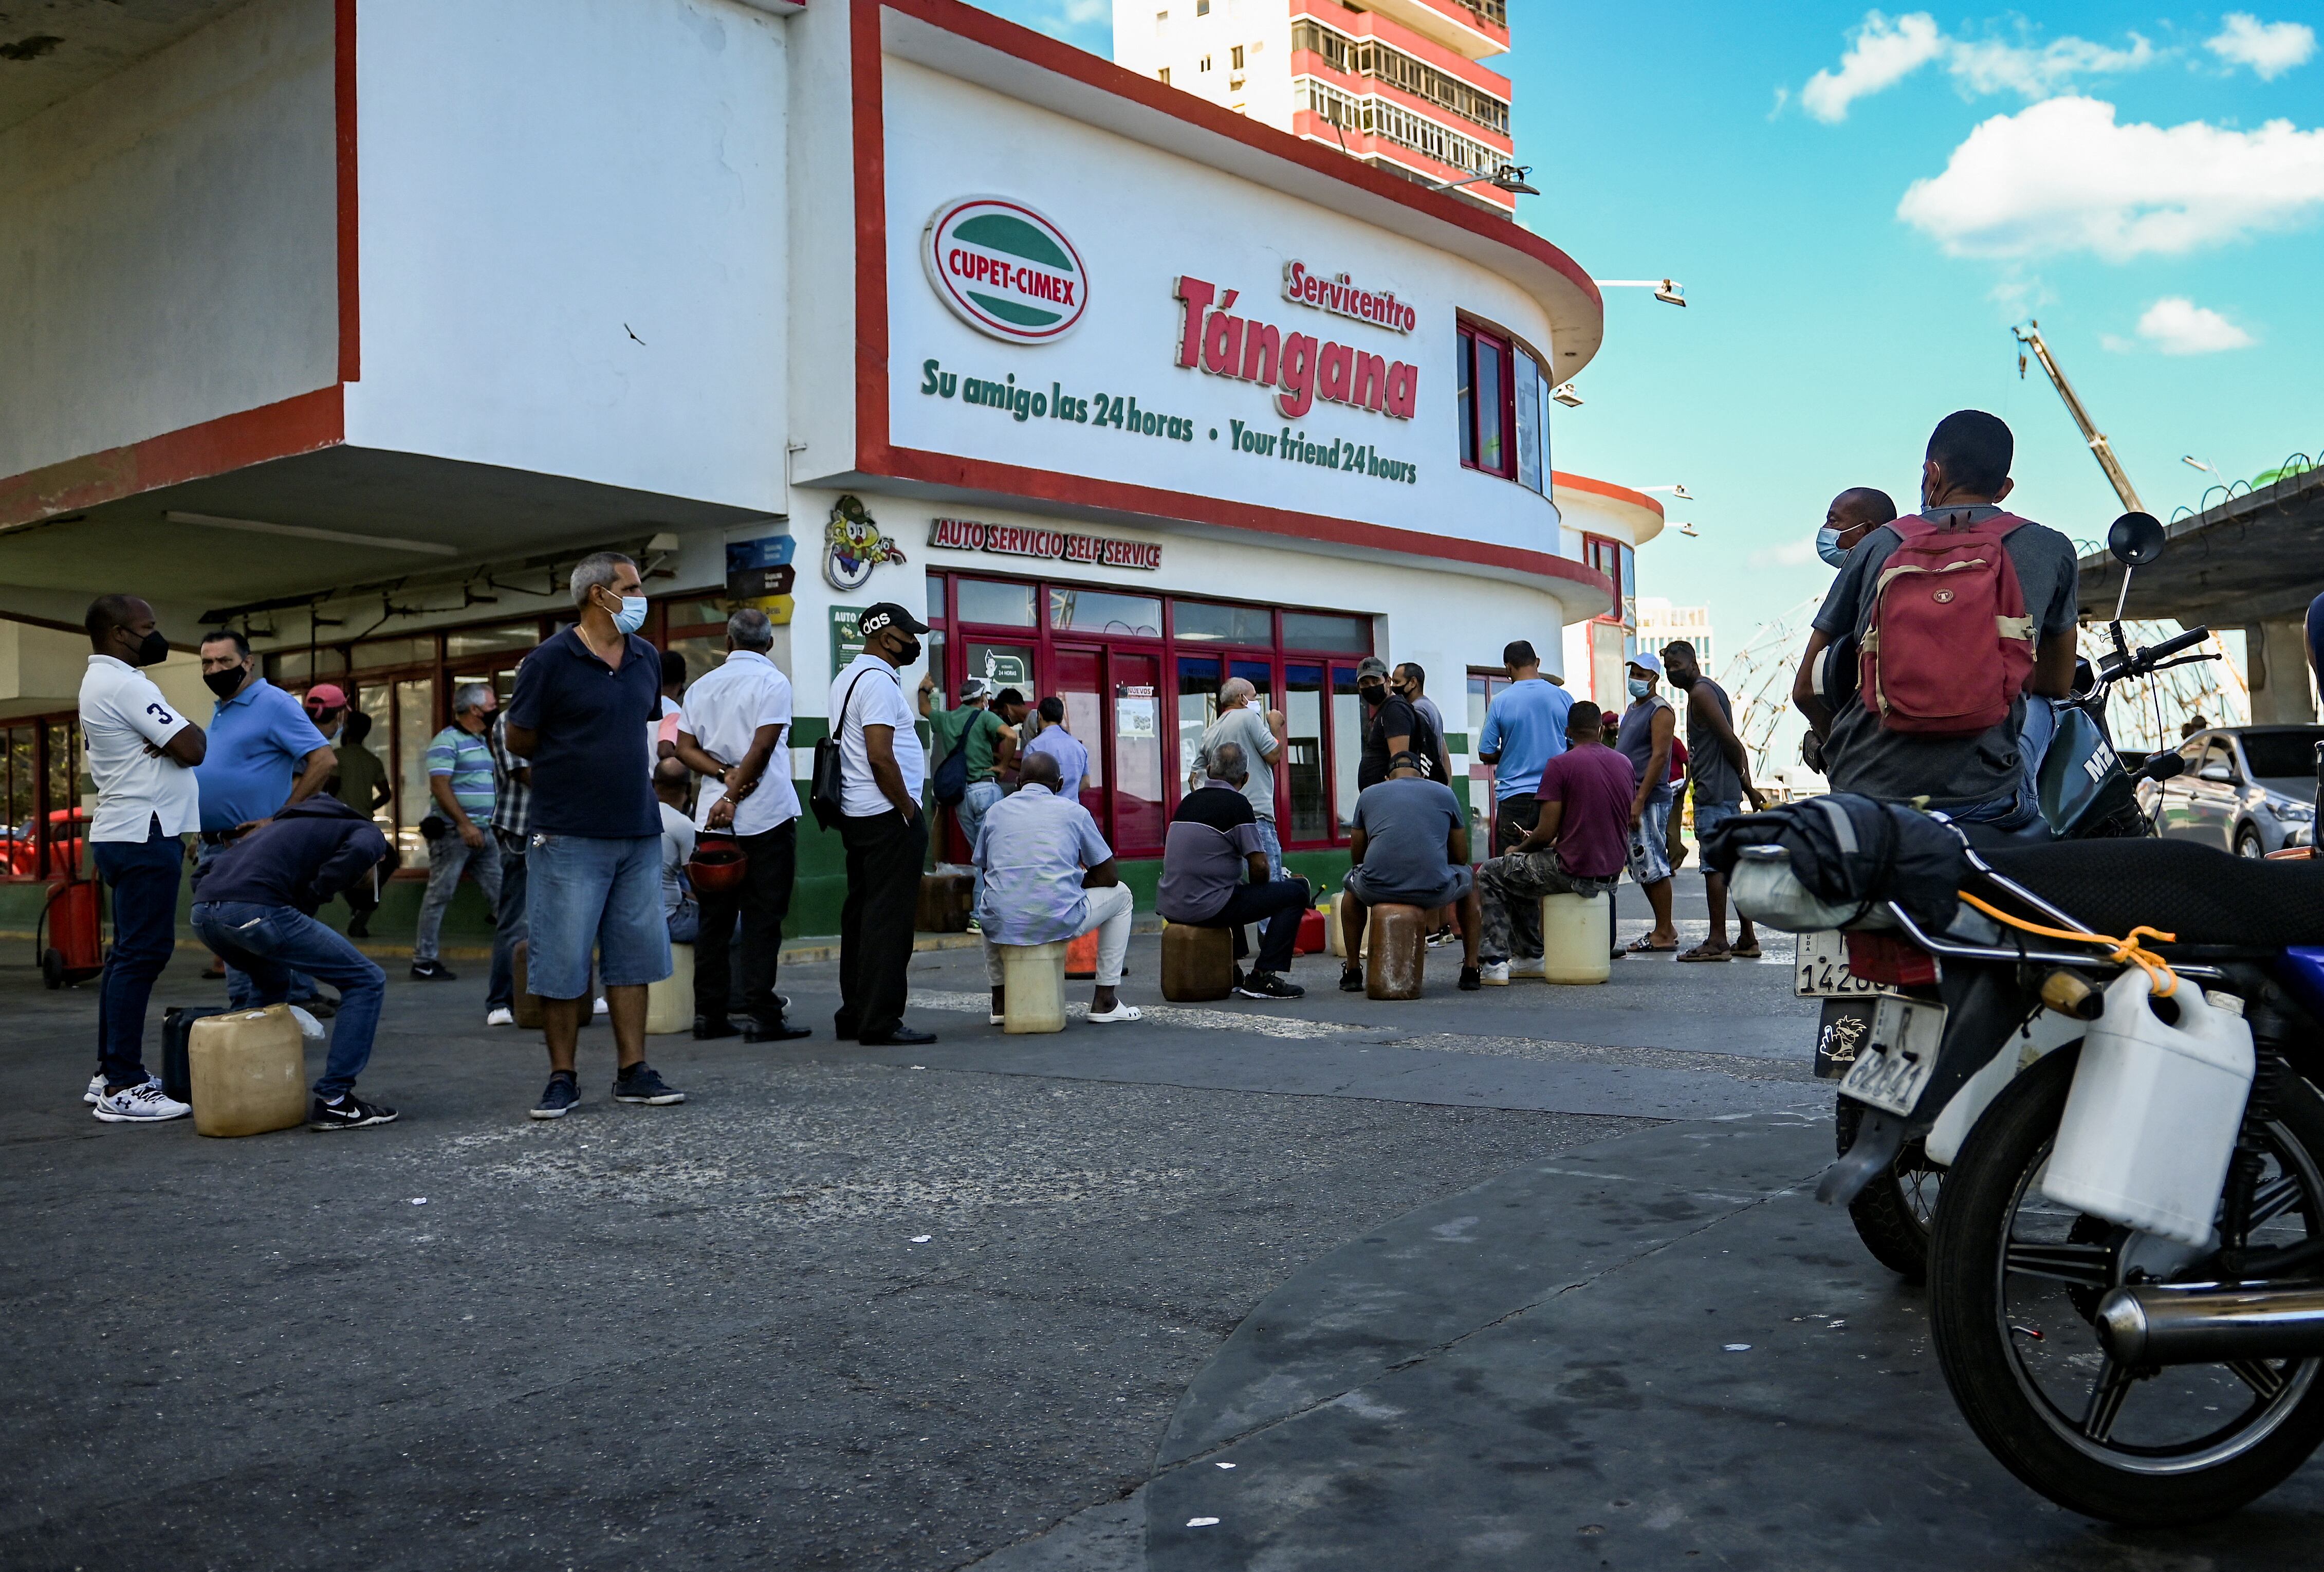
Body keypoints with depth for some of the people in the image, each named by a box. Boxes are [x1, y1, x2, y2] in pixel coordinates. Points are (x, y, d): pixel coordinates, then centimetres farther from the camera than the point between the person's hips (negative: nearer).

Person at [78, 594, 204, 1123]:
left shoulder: (100, 682, 19)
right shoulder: (124, 685, -15)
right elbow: (191, 749, -20)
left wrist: (175, 737, -4)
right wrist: (195, 732, 2)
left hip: (122, 835, 11)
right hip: (143, 836, -11)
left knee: (128, 954, 14)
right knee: (142, 955, -10)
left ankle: (108, 1074, 20)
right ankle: (123, 1089, -9)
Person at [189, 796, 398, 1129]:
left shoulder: (289, 823, 38)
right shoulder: (367, 832, 19)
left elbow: (204, 873, 34)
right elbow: (358, 852, -9)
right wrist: (309, 901, 2)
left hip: (203, 913, 8)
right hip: (255, 910, -8)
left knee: (270, 983, 36)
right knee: (366, 981, 6)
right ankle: (333, 1102, 4)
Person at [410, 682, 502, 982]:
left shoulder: (482, 742, 18)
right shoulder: (447, 741, -10)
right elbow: (439, 786, -18)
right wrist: (464, 824, -23)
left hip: (483, 832, 8)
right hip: (453, 831, -8)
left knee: (500, 893, 5)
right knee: (440, 894, -2)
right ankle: (423, 961, 4)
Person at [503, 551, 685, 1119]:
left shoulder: (646, 658, 12)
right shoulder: (551, 661, -7)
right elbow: (518, 740, -1)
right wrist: (575, 765, 1)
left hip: (638, 832, 6)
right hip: (570, 836, -6)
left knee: (633, 954, 8)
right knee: (562, 959, -1)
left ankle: (633, 1072, 15)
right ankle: (562, 1078, 10)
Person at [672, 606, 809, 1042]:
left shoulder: (702, 686, 13)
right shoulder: (773, 682, -5)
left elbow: (684, 749, 6)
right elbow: (762, 747, -13)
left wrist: (725, 774, -4)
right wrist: (734, 795, -8)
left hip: (713, 816, 5)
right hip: (767, 814, -5)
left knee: (715, 918, 10)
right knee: (762, 919, -3)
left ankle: (709, 1013, 12)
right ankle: (760, 1015, -5)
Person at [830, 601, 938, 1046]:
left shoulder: (847, 678, 17)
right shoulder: (878, 681, -14)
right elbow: (880, 755, -23)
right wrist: (907, 809, -13)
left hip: (857, 816, 10)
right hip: (888, 816, -10)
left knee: (860, 915, 13)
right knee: (889, 920, -7)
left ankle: (854, 1015, 18)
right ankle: (881, 1021, -5)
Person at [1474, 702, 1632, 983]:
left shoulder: (1560, 765, -13)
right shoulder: (1625, 765, 7)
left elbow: (1545, 833, -16)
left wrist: (1517, 850, 6)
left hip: (1575, 873, -7)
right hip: (1613, 875, 7)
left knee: (1489, 875, 12)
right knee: (1530, 866, 34)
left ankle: (1496, 962, 4)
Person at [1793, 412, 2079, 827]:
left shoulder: (1877, 545, 8)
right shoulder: (2051, 549, 6)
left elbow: (1806, 690, 12)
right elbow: (2059, 683, 21)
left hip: (1859, 791, 1)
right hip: (1979, 798, 0)